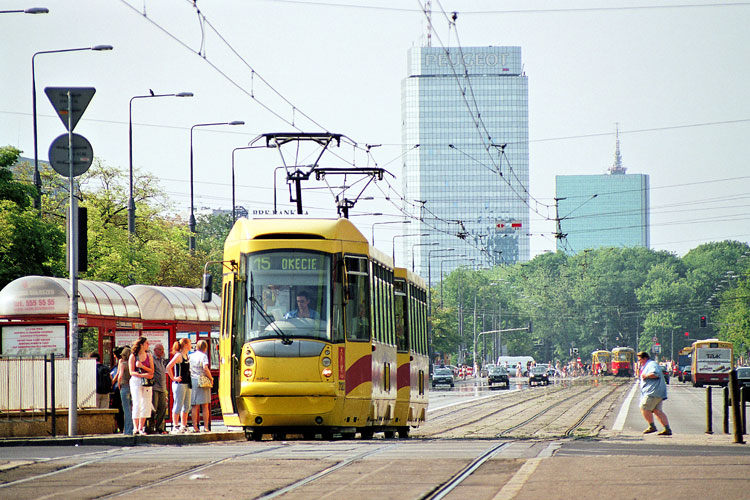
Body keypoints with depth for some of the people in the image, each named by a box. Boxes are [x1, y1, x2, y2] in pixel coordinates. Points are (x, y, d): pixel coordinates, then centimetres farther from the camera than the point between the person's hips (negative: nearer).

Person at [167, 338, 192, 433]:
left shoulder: (186, 356, 14)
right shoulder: (178, 355, -12)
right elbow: (168, 367, -22)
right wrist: (173, 378, -16)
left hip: (187, 384, 9)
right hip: (179, 384, -9)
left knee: (186, 407, 10)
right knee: (178, 406, -6)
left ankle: (184, 426, 15)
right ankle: (175, 427, -4)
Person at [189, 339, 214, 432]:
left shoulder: (190, 356, 10)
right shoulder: (203, 356, -5)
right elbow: (205, 368, -16)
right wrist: (211, 378, -6)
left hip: (192, 381, 4)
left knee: (195, 406, 4)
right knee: (205, 406, 1)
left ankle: (195, 427, 1)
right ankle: (206, 427, -1)